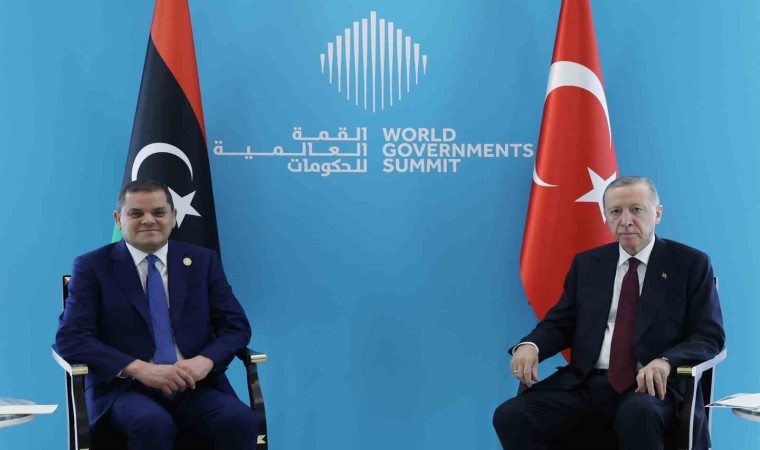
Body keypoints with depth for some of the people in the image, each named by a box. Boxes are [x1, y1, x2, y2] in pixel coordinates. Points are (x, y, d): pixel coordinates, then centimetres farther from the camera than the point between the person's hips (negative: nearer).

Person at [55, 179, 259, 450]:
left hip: (195, 386, 3)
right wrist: (139, 368, -20)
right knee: (153, 425, -36)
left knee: (242, 421, -28)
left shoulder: (202, 261, 11)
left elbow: (236, 325, 8)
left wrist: (205, 360, -14)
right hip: (125, 388, -2)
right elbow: (70, 338, -6)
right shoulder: (93, 266, 4)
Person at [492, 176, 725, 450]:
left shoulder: (690, 263, 6)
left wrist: (665, 361, -20)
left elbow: (710, 335, 0)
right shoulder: (587, 263, 16)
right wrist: (530, 345, -8)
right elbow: (560, 322, 16)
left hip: (652, 383, -3)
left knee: (639, 415, -40)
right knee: (510, 416, -21)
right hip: (586, 382, 3)